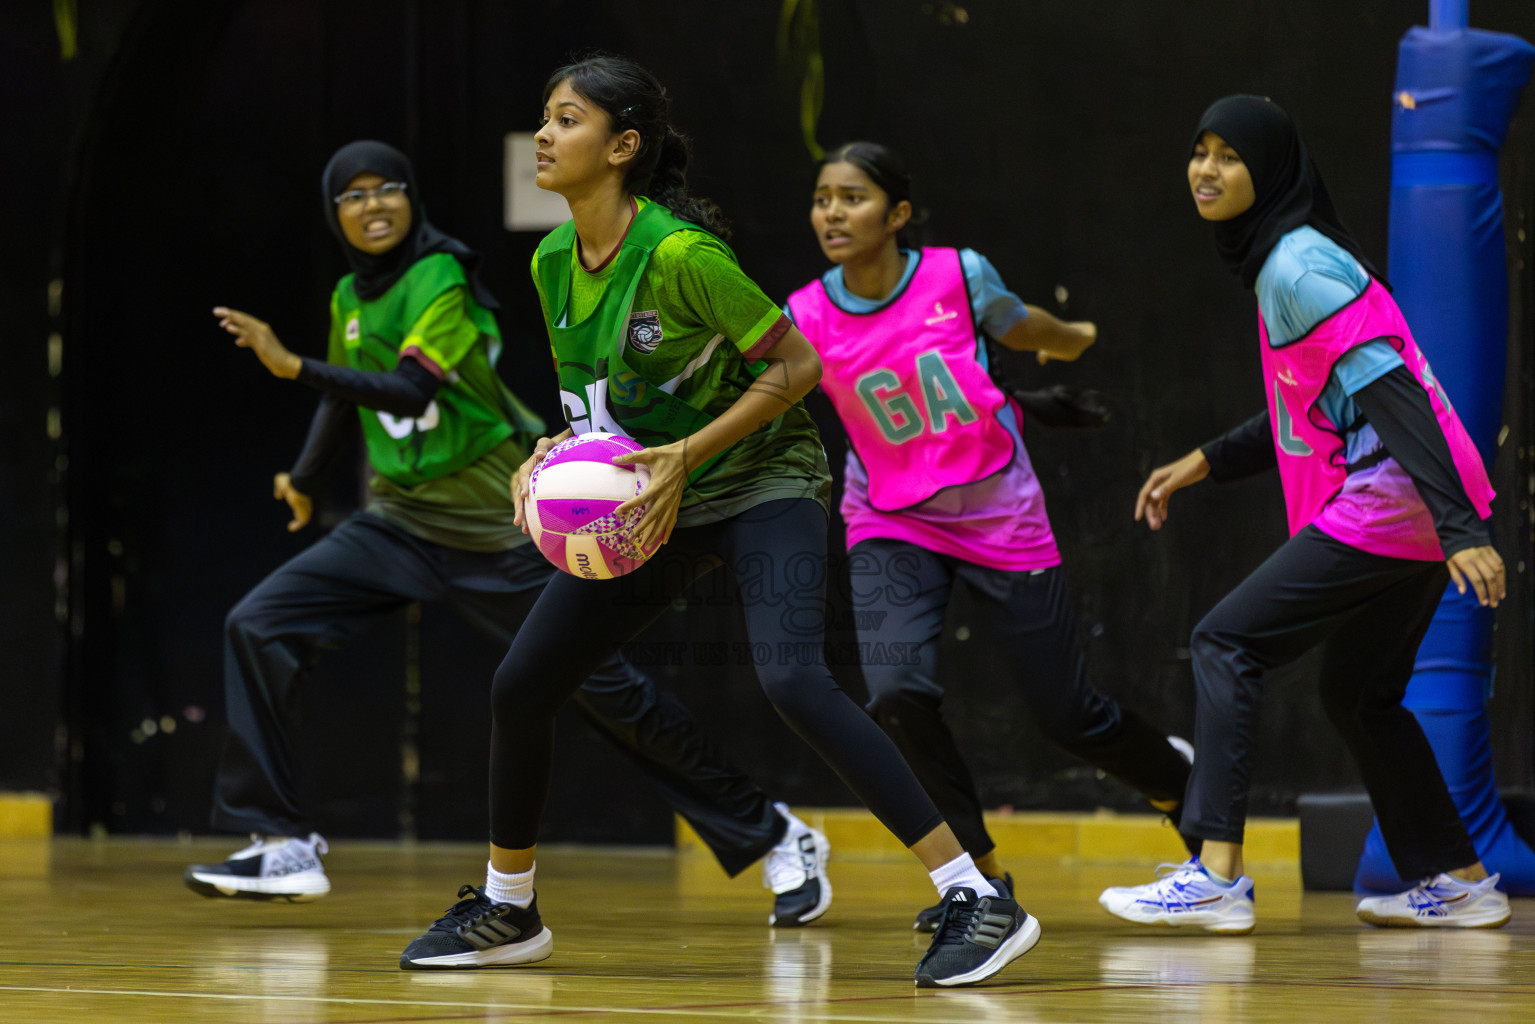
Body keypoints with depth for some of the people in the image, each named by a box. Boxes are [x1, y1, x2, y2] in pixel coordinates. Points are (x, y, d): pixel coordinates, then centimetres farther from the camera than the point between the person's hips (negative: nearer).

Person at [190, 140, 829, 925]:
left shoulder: (442, 280, -15)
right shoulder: (349, 296, 6)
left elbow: (410, 392, -29)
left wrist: (292, 365, -35)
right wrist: (304, 480, 24)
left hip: (497, 529, -7)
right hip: (399, 525, 7)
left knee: (602, 687, -3)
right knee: (257, 627, -10)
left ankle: (775, 837, 10)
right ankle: (283, 847, -6)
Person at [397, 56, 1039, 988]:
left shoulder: (679, 252, -23)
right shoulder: (554, 261, 0)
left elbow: (797, 364, -19)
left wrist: (686, 454, -25)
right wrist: (552, 454, -6)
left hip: (761, 483, -8)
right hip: (653, 502, 8)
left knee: (794, 680, -29)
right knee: (520, 685, 6)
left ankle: (979, 903, -28)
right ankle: (507, 912, 27)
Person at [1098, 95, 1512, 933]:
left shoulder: (1298, 267, -14)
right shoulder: (1280, 260, 17)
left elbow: (1388, 390, -22)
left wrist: (1458, 528, -28)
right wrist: (1206, 463, 23)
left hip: (1382, 507, -10)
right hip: (1413, 517, 10)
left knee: (1226, 643, -8)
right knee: (1358, 693, 20)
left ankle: (1216, 874, -13)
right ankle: (1457, 882, 26)